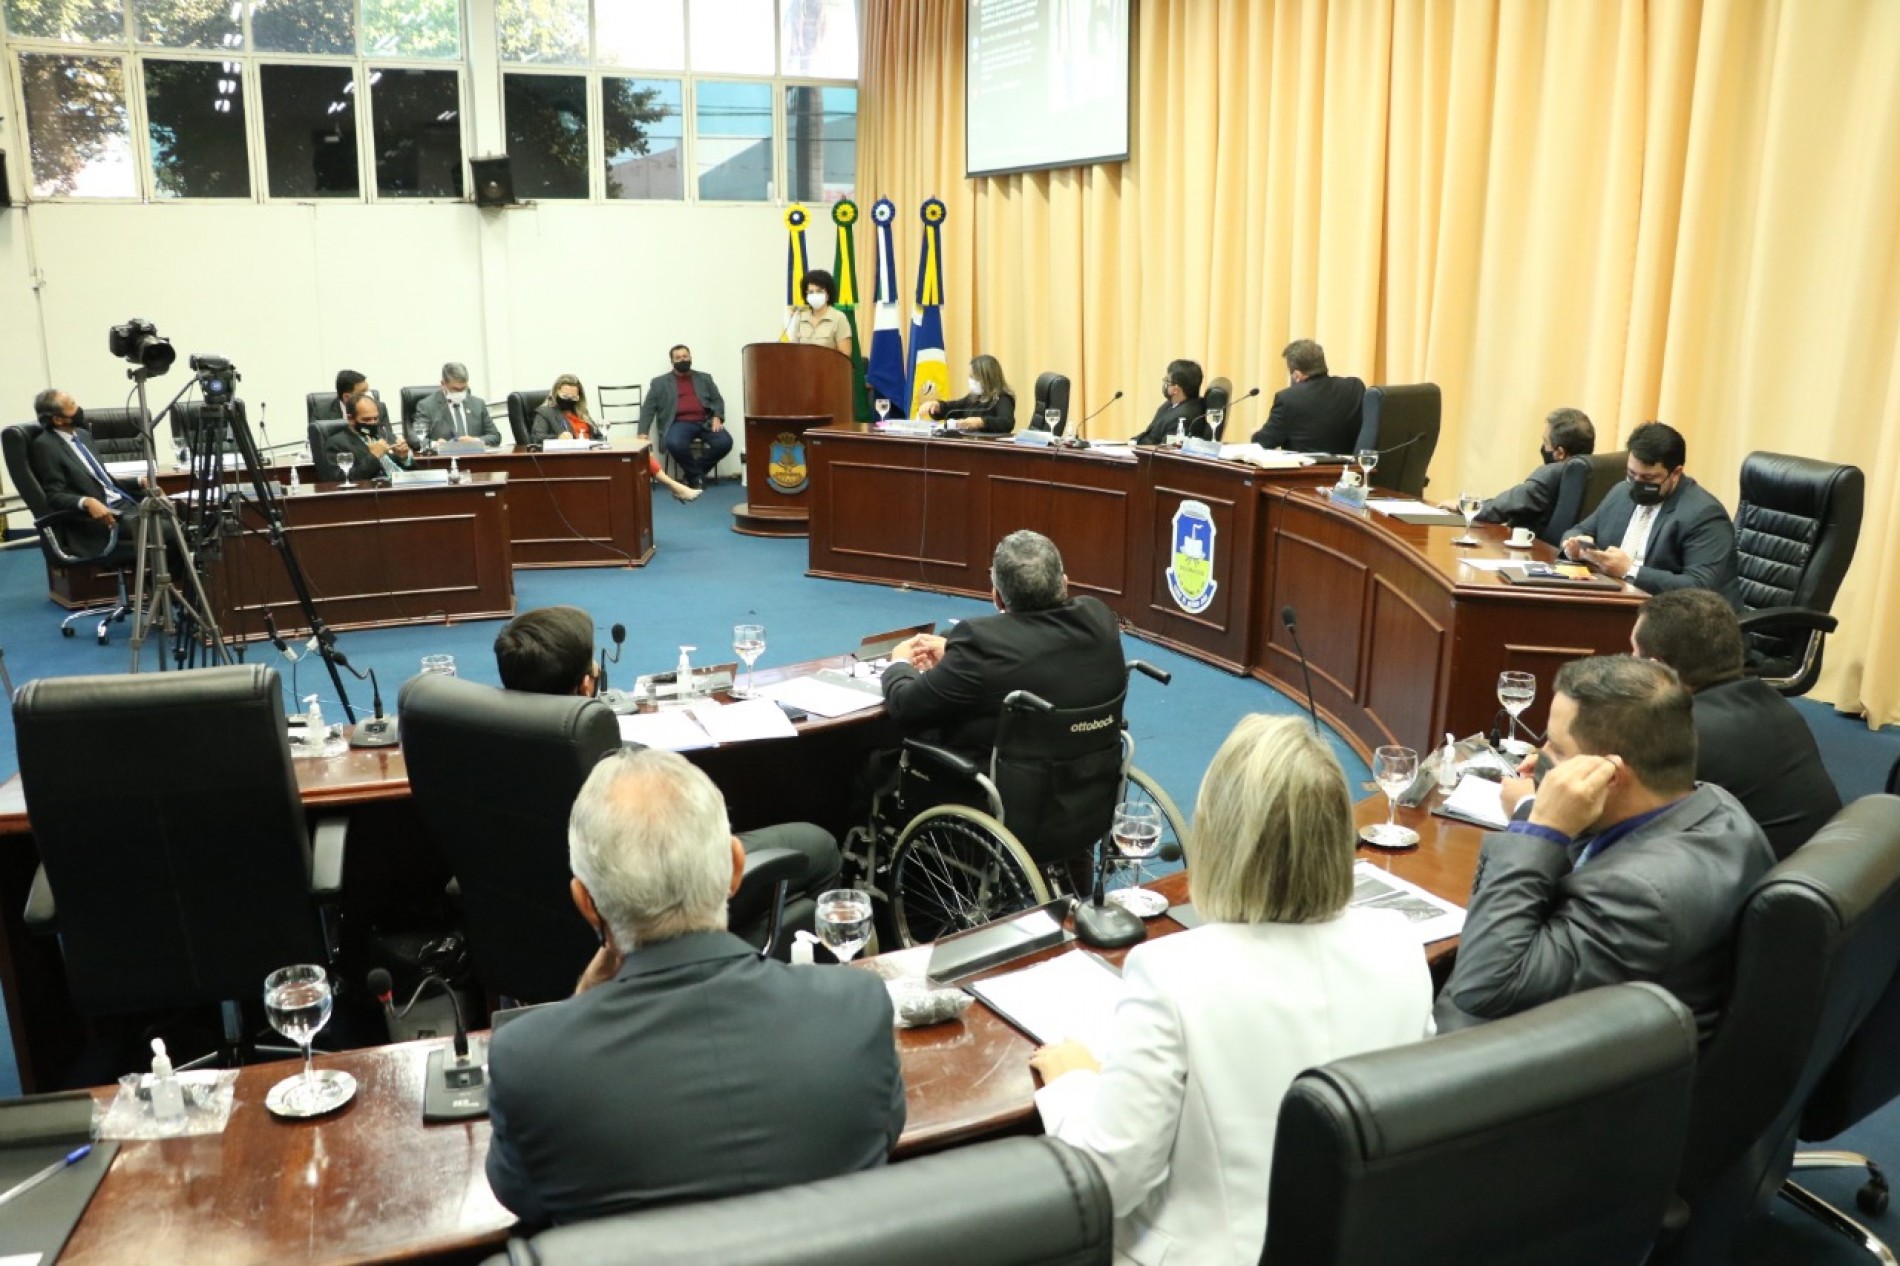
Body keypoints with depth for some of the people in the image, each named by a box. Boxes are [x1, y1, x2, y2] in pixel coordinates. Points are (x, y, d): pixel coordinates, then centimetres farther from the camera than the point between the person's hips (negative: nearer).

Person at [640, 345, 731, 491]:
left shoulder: (704, 378, 20)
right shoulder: (660, 383, 12)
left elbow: (717, 400, 16)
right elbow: (648, 408, 7)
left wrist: (717, 418, -6)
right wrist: (643, 433, -7)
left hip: (705, 422, 2)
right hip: (679, 423, -2)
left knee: (725, 442, -26)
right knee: (675, 444, -36)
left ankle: (695, 474, -7)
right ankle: (696, 477, -11)